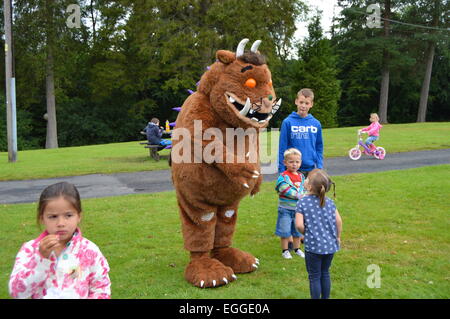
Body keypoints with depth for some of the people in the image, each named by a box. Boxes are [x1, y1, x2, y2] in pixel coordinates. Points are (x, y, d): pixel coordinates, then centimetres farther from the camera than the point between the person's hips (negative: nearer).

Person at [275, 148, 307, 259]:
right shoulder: (283, 176, -14)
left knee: (297, 230, 16)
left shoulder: (301, 176, 7)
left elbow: (303, 189, 11)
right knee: (285, 230, 1)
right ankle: (285, 250, 17)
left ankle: (297, 249, 32)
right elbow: (285, 189, -23)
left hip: (298, 208, 6)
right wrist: (298, 195, -20)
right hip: (286, 209, -6)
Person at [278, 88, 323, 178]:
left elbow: (319, 148, 11)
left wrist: (320, 168, 3)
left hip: (311, 169, 3)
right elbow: (282, 148, -5)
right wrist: (281, 170, -7)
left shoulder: (316, 124, 4)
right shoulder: (288, 122, -5)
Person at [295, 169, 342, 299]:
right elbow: (339, 221, -2)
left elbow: (299, 225, -19)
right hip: (330, 244, 5)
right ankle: (325, 297, 32)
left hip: (313, 246, -5)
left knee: (314, 277, 9)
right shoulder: (329, 201, 0)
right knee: (325, 273, 21)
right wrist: (338, 236, 13)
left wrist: (307, 233, 1)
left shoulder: (302, 202, -11)